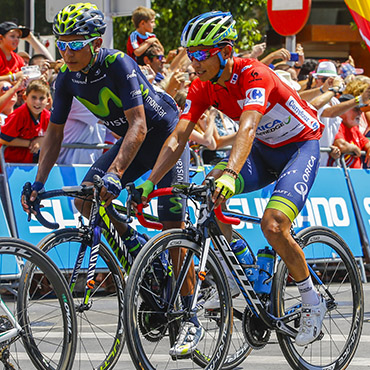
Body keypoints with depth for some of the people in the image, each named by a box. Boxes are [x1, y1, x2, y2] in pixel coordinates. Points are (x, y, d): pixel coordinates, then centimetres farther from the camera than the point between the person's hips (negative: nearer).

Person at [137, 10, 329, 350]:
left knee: (273, 224, -25)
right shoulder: (203, 88, -12)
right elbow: (178, 137, -17)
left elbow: (247, 128, -47)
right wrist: (150, 182, -31)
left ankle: (313, 302, -3)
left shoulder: (254, 76, -31)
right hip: (263, 150, 6)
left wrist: (231, 174, -64)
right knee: (208, 189, -21)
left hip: (301, 145, -6)